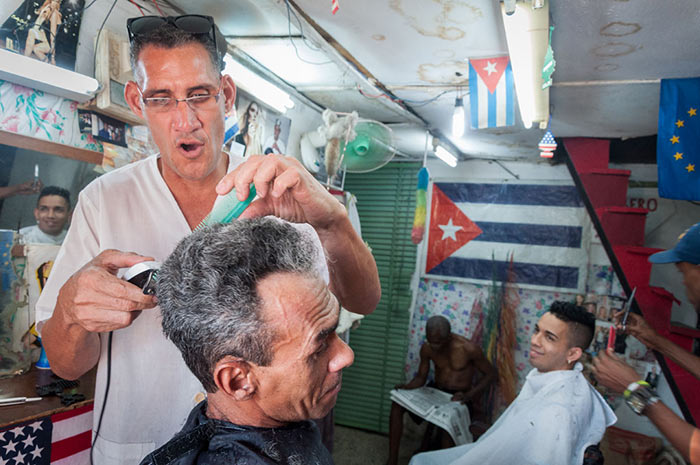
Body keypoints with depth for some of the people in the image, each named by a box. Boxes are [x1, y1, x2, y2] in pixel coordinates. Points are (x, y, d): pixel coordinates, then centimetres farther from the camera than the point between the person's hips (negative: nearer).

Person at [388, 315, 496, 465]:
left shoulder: (469, 349, -20)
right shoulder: (427, 349, -6)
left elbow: (490, 374, -8)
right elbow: (421, 377, 5)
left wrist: (468, 395, -20)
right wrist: (407, 387, -18)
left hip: (458, 398, -4)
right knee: (397, 405, -19)